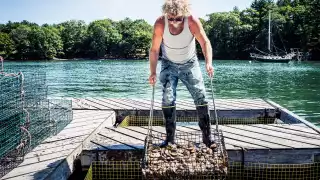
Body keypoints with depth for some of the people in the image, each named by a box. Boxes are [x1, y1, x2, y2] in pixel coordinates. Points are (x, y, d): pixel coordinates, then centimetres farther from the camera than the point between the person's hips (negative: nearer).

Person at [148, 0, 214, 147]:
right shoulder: (160, 23, -24)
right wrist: (153, 72, -23)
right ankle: (170, 137, 3)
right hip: (169, 64, 0)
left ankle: (207, 136, 7)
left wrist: (208, 63, -39)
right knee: (168, 99, -10)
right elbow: (154, 49, -18)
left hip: (190, 64, 0)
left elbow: (205, 42, -23)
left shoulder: (192, 21, -25)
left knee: (201, 98, -5)